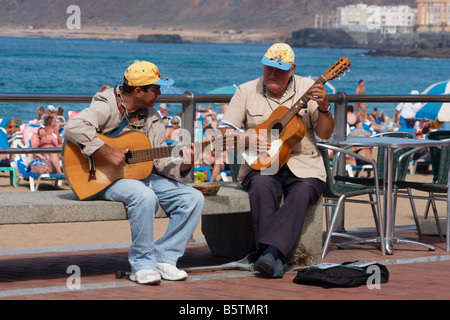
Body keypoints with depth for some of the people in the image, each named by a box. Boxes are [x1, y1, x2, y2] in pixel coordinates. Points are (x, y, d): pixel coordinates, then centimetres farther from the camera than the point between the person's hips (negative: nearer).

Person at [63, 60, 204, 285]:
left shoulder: (151, 116, 11)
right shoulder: (107, 107, -13)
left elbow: (159, 158, 7)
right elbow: (73, 128, -31)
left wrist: (181, 166, -13)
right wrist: (107, 152, -32)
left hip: (142, 174, 8)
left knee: (193, 198, -8)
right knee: (145, 197, -38)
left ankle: (164, 259, -6)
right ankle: (142, 264, -23)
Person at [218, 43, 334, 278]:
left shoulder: (307, 88, 6)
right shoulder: (247, 91, 8)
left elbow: (325, 134, 2)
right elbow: (224, 131, 6)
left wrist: (323, 107, -17)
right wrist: (246, 140, -14)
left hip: (302, 165, 0)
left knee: (303, 191, -34)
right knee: (262, 186, -34)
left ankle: (271, 250, -43)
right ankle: (275, 260, -36)